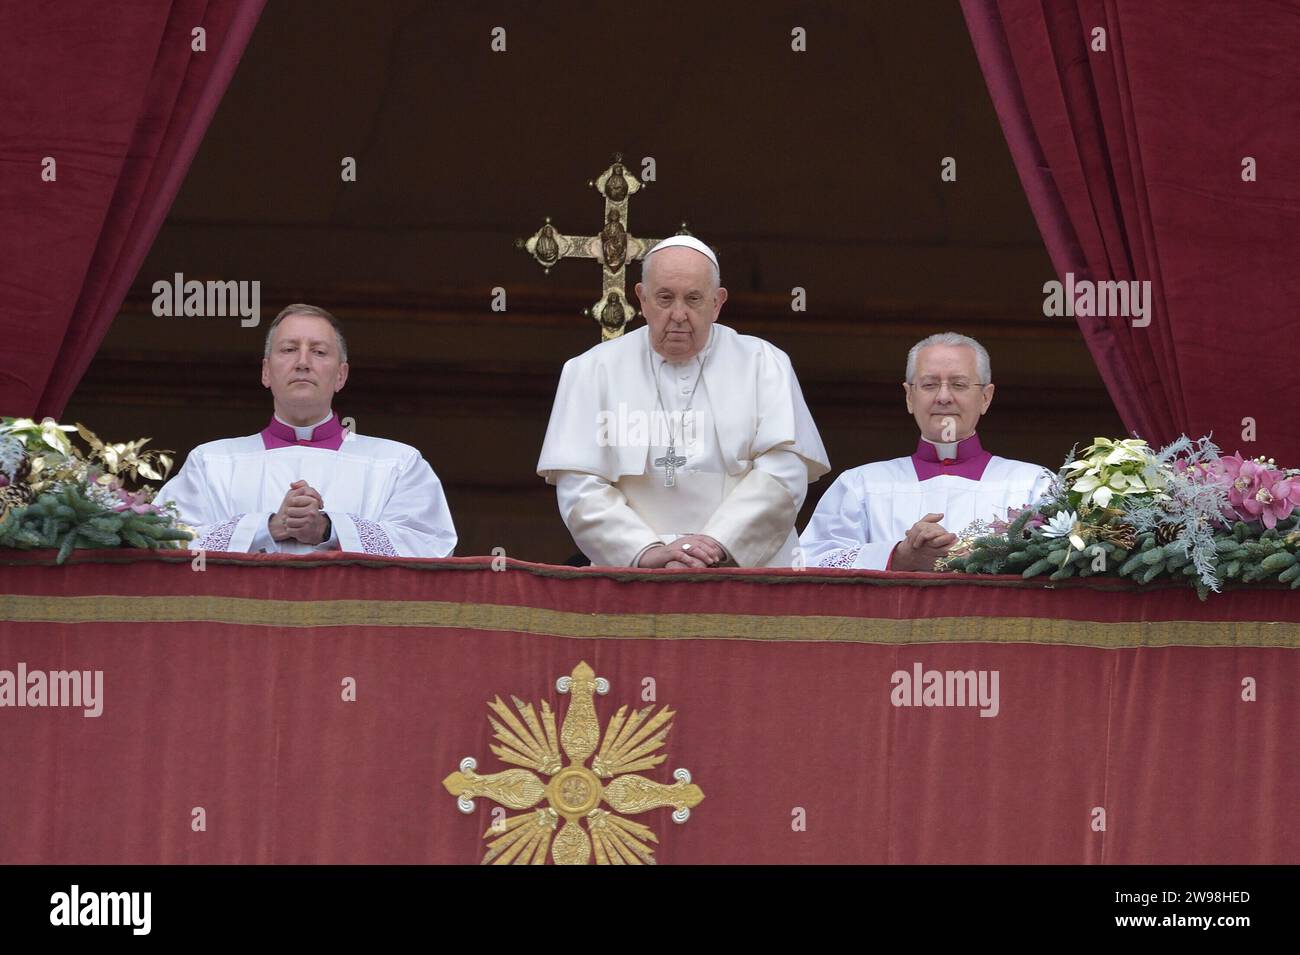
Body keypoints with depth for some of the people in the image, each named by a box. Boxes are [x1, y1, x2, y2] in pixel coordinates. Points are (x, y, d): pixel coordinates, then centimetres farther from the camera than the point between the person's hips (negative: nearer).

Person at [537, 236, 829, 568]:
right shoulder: (592, 371, 11)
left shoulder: (764, 364, 11)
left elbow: (783, 473, 0)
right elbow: (579, 486, 2)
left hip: (748, 571, 0)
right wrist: (645, 552, -12)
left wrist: (717, 544, -13)